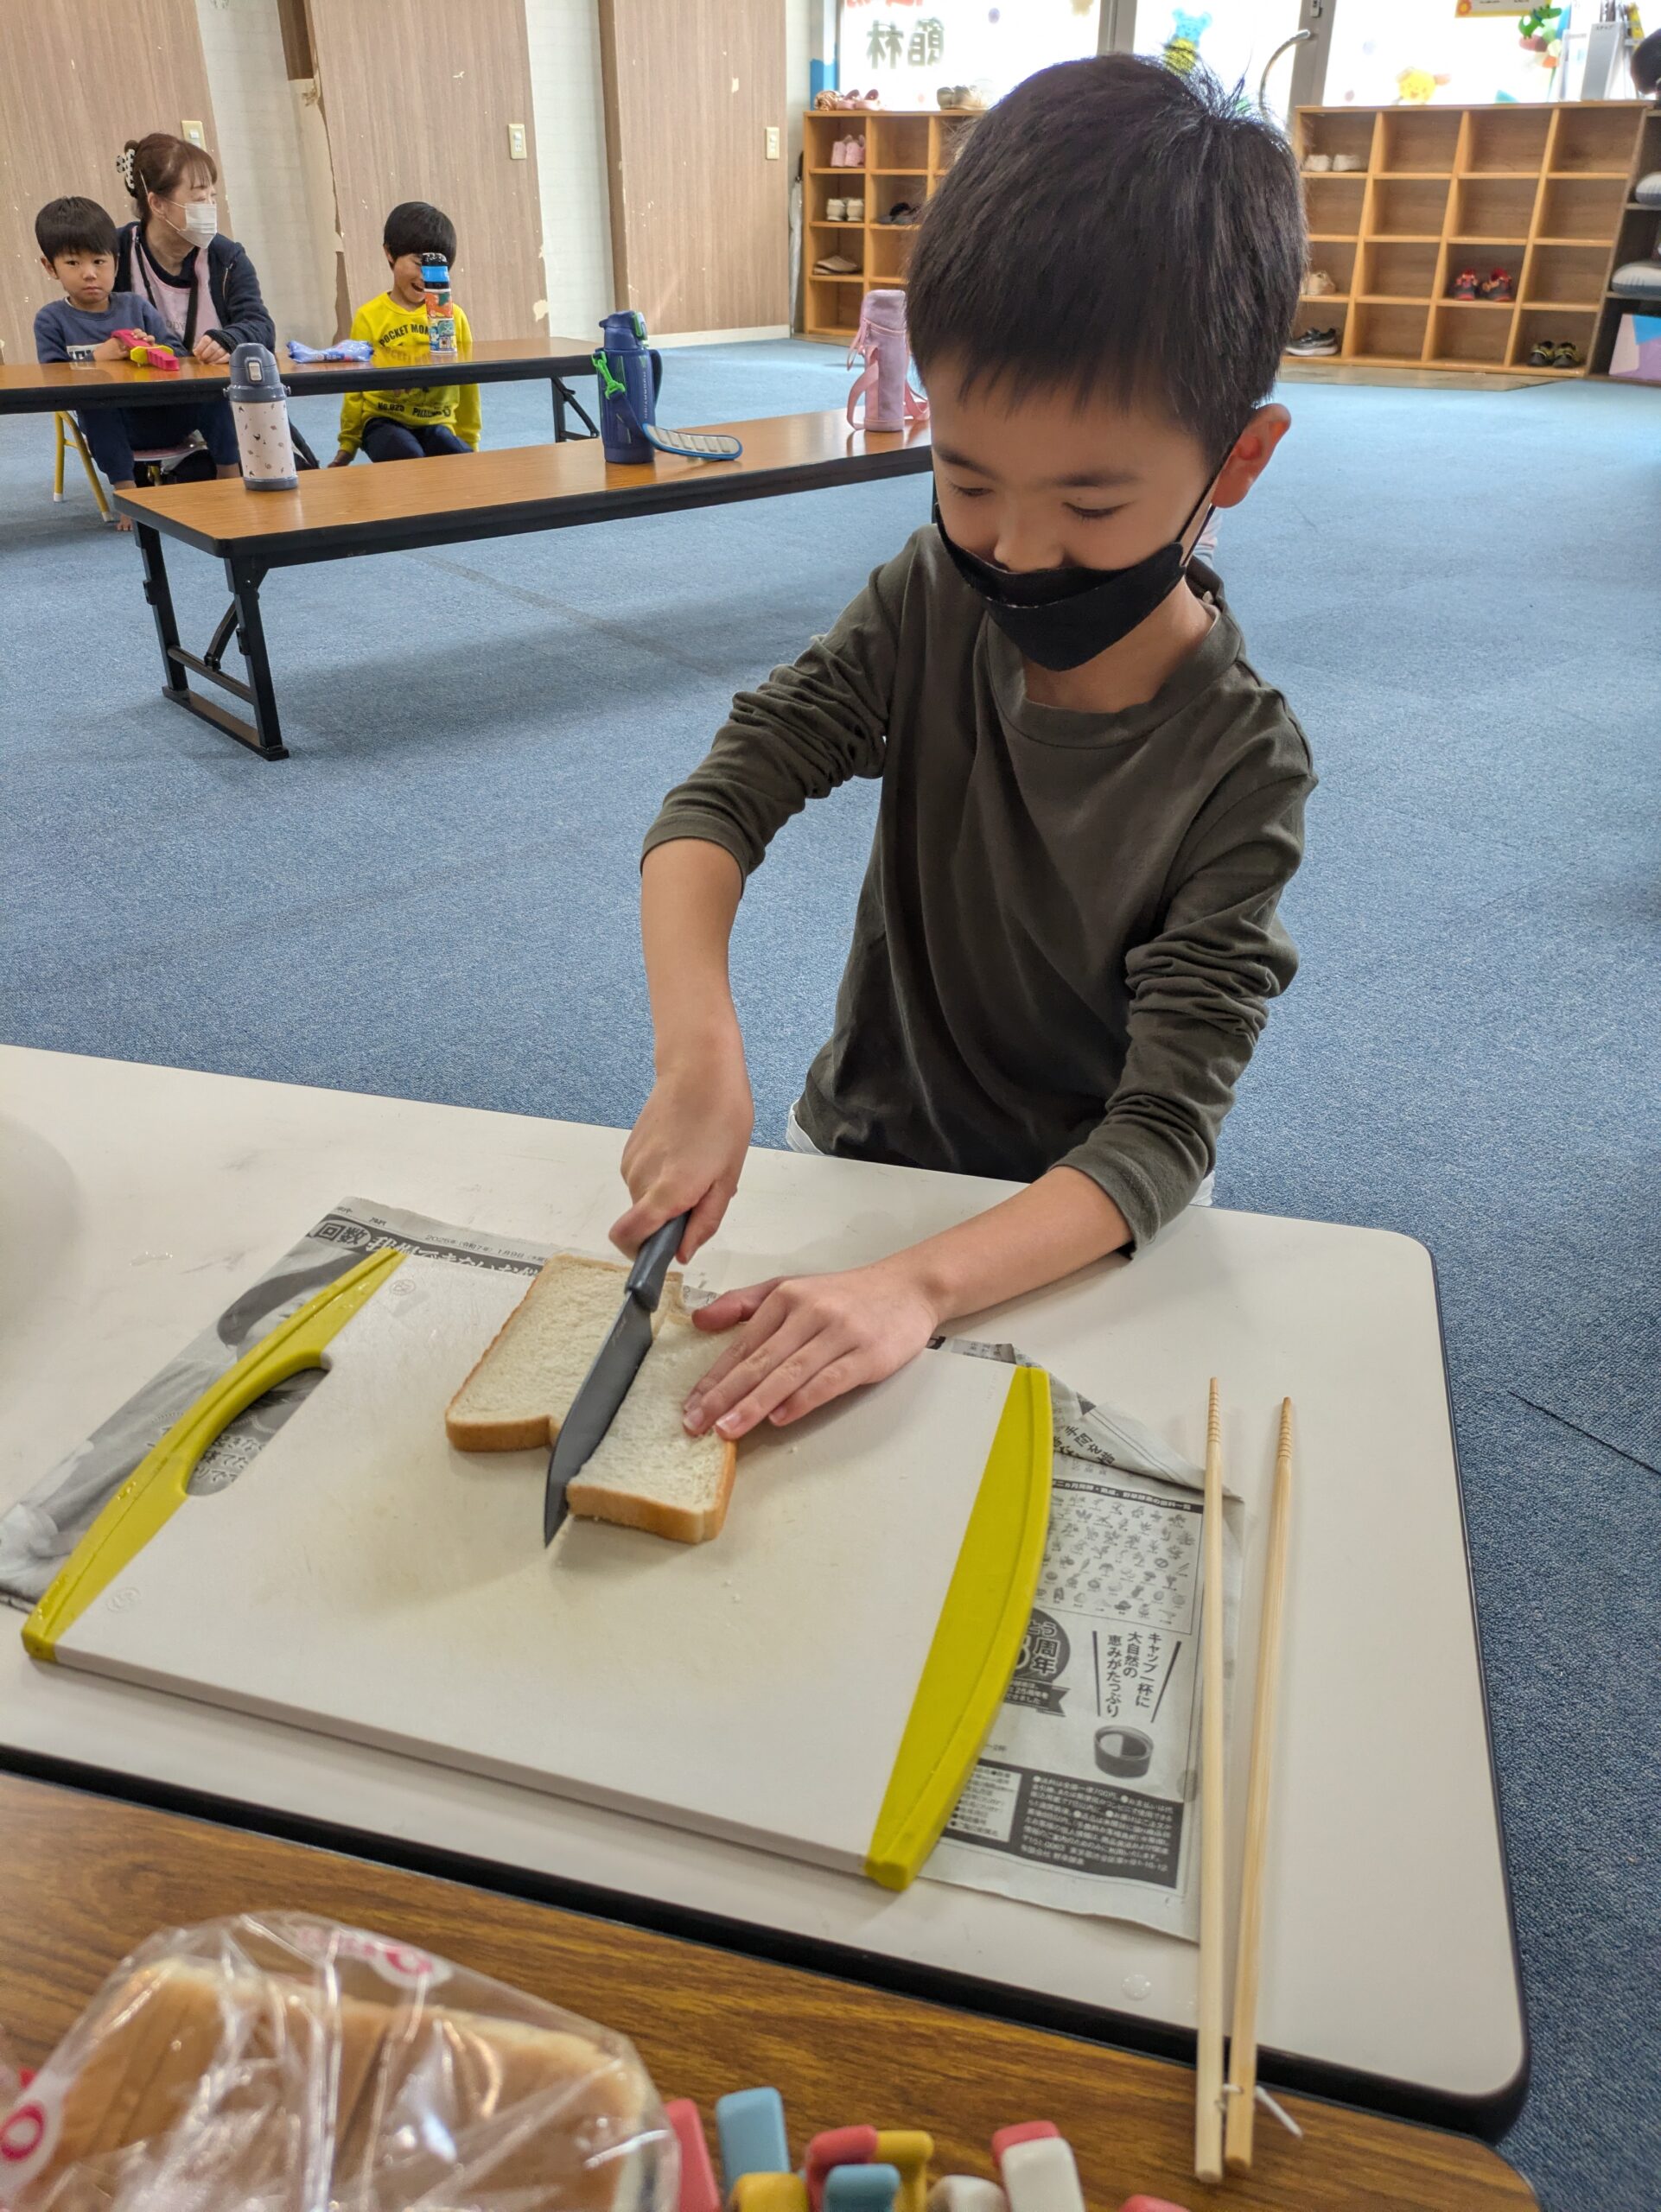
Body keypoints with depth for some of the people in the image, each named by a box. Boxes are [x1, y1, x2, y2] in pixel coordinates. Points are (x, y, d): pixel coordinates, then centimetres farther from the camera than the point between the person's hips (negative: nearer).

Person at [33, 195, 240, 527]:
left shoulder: (135, 306, 10)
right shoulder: (51, 319, 5)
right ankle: (126, 493, -28)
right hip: (112, 423, -2)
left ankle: (230, 479, -7)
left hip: (165, 415, 2)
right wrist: (99, 357, -19)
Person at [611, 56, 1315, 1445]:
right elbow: (717, 805, -17)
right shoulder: (932, 611, -12)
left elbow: (1167, 1129, -27)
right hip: (857, 1146, 3)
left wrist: (919, 1283, -43)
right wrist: (700, 1058, -35)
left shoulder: (1240, 765, -23)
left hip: (1073, 1226, -2)